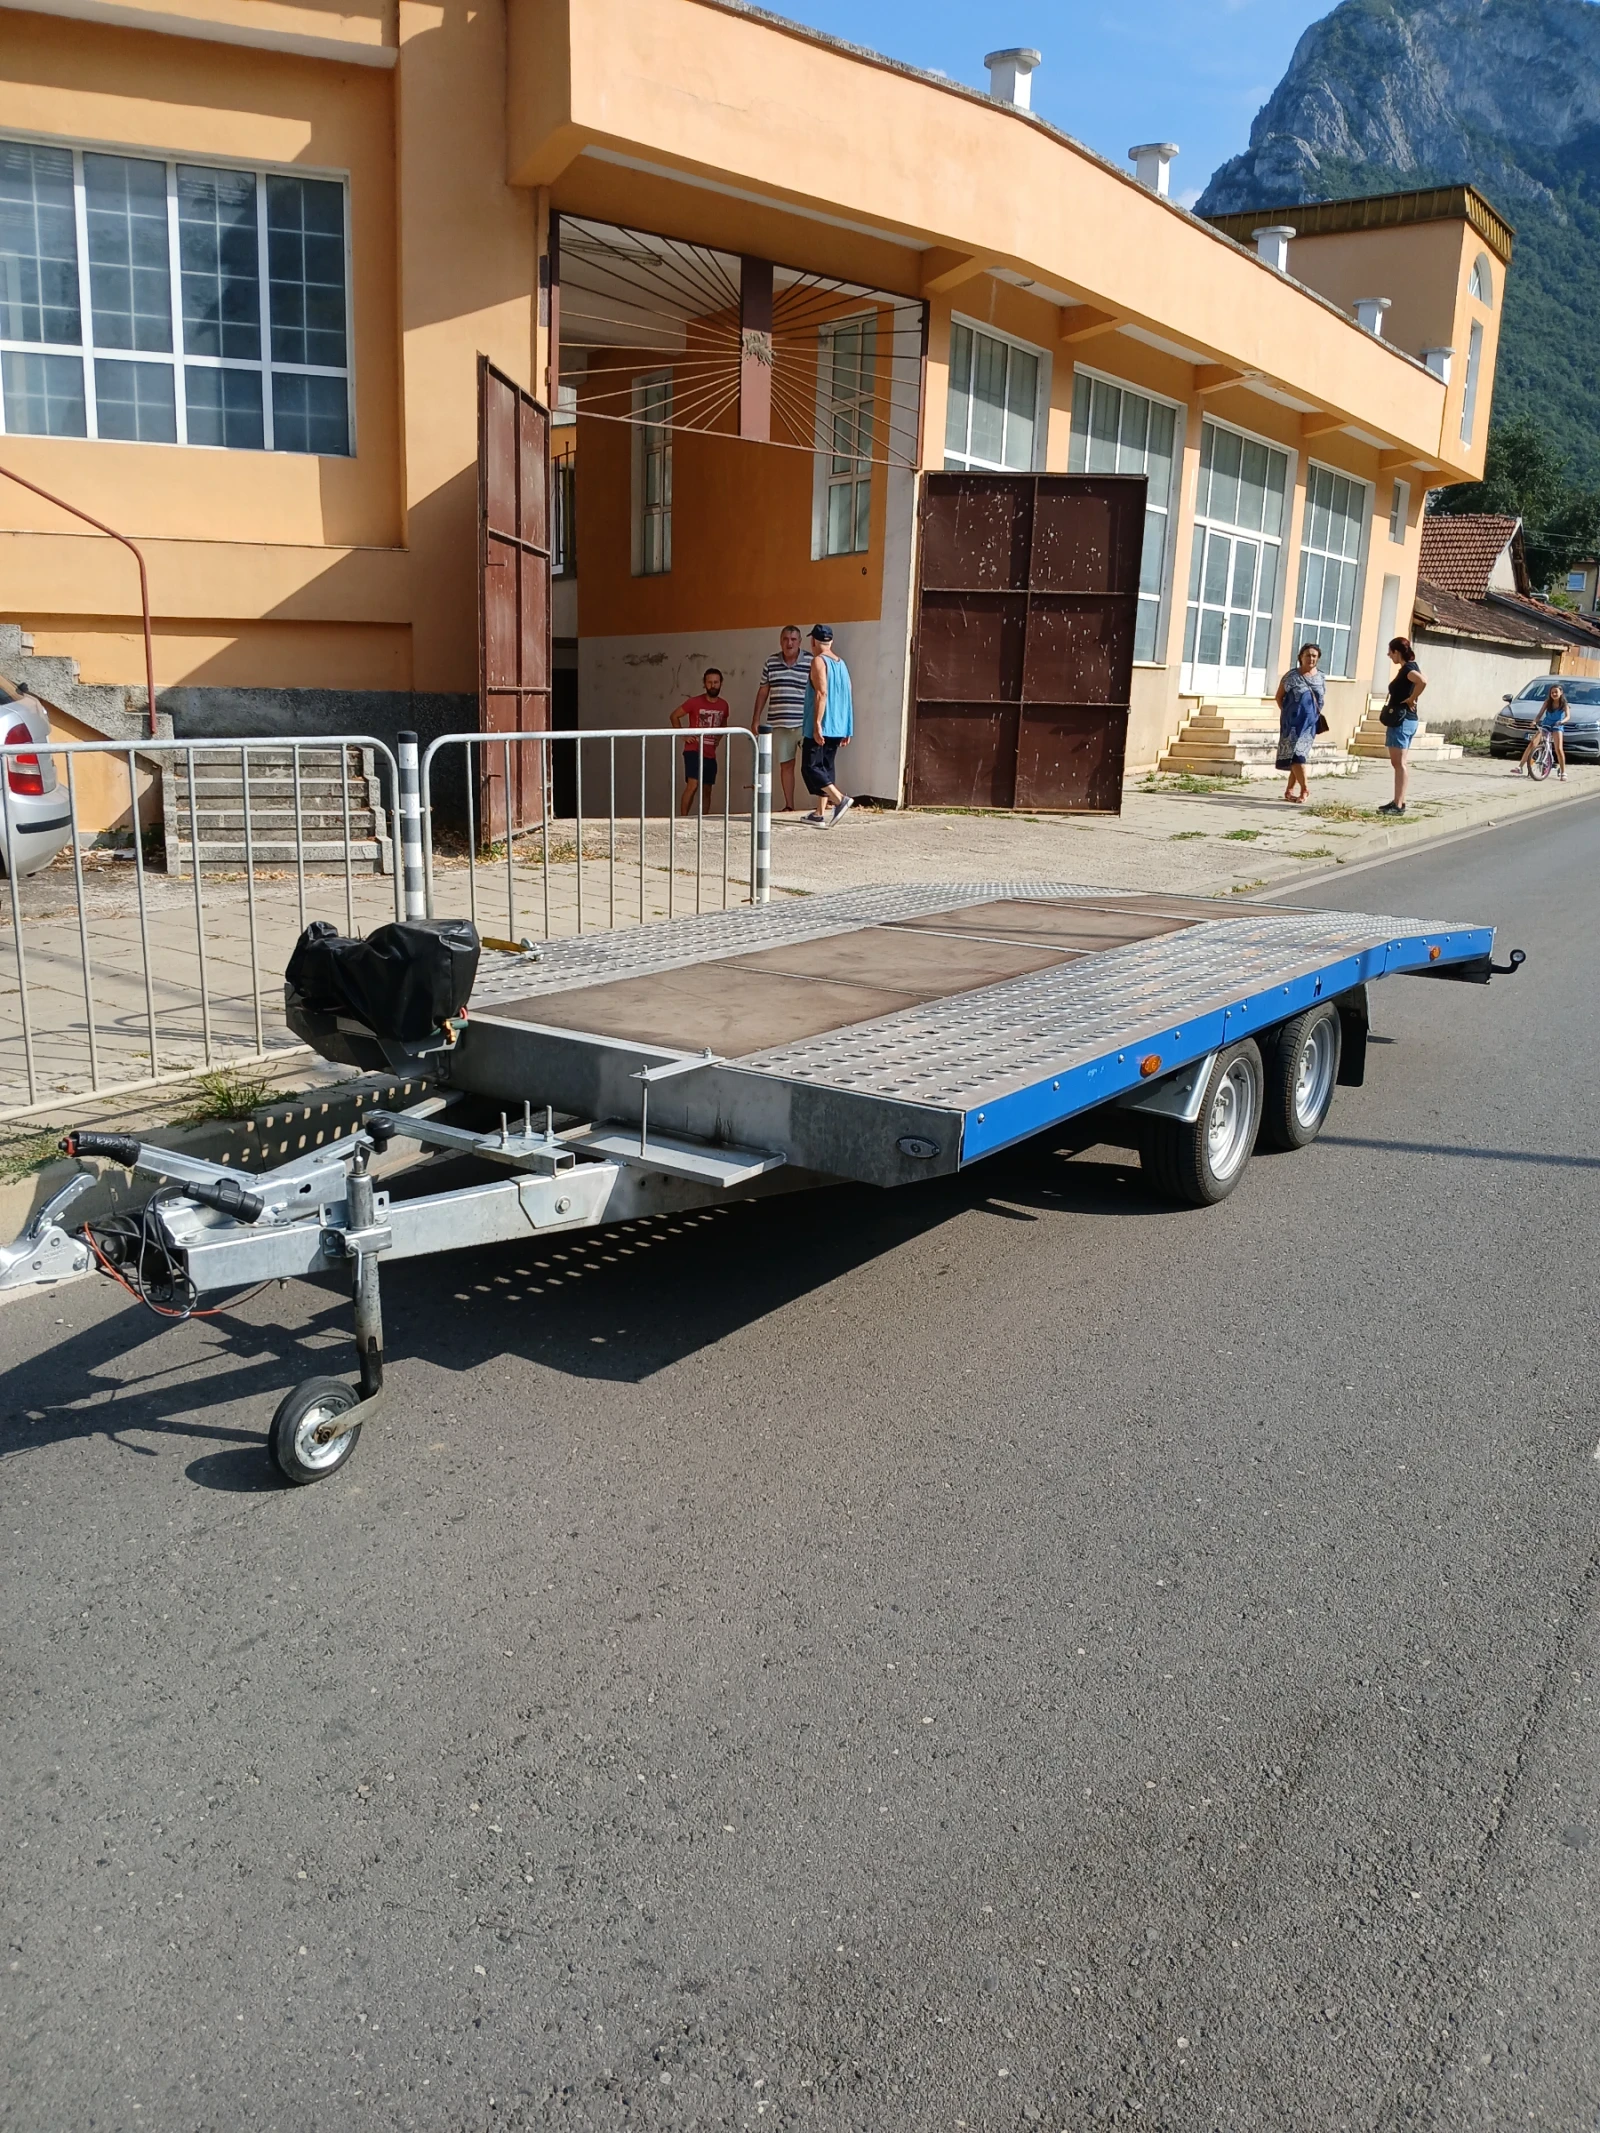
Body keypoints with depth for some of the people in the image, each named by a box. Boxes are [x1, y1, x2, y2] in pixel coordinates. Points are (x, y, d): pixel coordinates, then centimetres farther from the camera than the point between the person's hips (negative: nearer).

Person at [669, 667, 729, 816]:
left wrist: (718, 738, 10)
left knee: (707, 790, 9)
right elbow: (674, 716, -1)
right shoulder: (694, 702, -10)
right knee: (693, 785, -19)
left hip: (710, 754, 5)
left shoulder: (723, 706, 5)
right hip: (694, 751, -5)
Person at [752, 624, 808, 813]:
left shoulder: (810, 663, -2)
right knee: (786, 765, 6)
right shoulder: (771, 663, 8)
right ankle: (789, 806, 11)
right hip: (779, 724, 3)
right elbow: (763, 692, 14)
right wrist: (755, 719, 10)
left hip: (804, 724, -3)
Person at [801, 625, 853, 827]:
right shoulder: (841, 663, 16)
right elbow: (848, 696, 16)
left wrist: (817, 724, -22)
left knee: (810, 767, -6)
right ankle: (821, 813, 10)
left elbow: (822, 693, -20)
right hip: (837, 728, 8)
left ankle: (840, 799, -21)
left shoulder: (818, 661, -9)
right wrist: (847, 730, 19)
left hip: (820, 728, -8)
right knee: (825, 768, 11)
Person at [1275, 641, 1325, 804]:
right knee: (1296, 753, -11)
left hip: (1310, 722, 4)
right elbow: (1279, 696, 4)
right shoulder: (1291, 676, -4)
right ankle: (1305, 789, -9)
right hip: (1293, 721, -4)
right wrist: (1286, 713, -1)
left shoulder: (1320, 678, 8)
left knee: (1300, 754, 7)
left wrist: (1316, 716, 10)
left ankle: (1290, 789, 14)